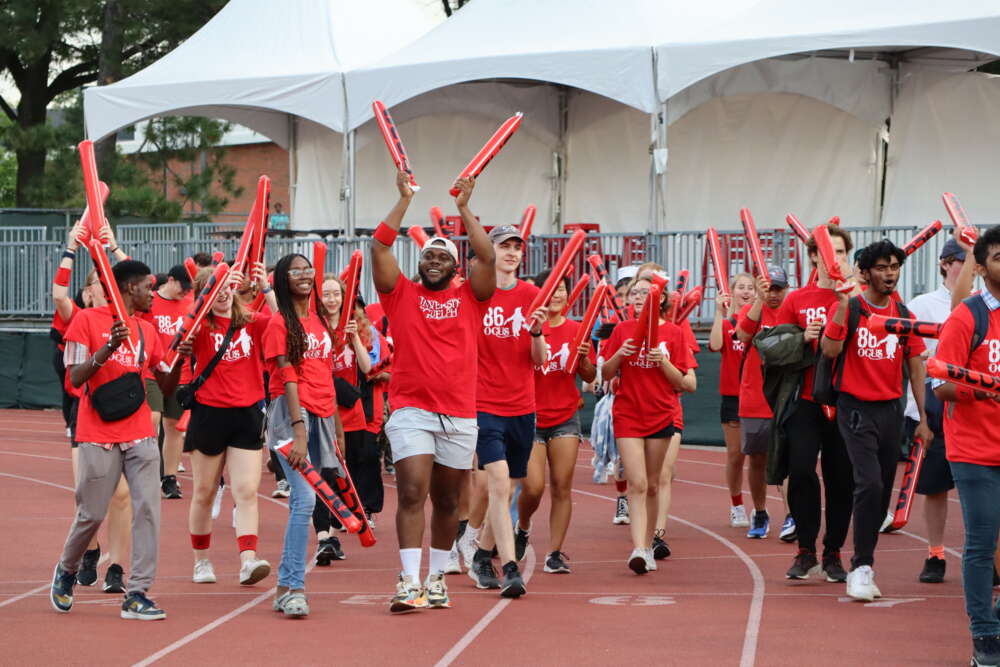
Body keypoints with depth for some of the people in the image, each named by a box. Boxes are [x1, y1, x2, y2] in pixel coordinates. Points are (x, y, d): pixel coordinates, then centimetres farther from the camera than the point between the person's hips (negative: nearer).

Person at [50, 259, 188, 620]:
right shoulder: (87, 320, -2)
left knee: (148, 509, -8)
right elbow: (75, 377, -9)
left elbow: (166, 385, 16)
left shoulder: (147, 331, 14)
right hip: (98, 437, -4)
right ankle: (66, 571, 31)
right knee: (92, 514, 2)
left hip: (140, 436, 5)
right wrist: (108, 348, -23)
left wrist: (179, 360, -3)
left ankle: (137, 594, -6)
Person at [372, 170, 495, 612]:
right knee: (412, 493, -12)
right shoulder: (402, 295, 7)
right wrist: (405, 199, 0)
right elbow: (380, 247, -1)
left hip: (460, 416, 2)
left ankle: (437, 578, 19)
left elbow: (487, 257, -3)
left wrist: (464, 208, 0)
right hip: (411, 410, -2)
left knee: (447, 500, 9)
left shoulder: (469, 298, 9)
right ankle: (409, 582, -17)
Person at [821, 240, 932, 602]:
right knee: (870, 484, -18)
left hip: (891, 409, 5)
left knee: (883, 491, 8)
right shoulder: (848, 308, -4)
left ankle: (862, 566, 20)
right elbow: (829, 350, -16)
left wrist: (924, 419, 8)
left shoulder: (904, 315, 8)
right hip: (856, 408, -5)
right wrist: (842, 307, -25)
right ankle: (861, 568, -12)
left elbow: (915, 368, 11)